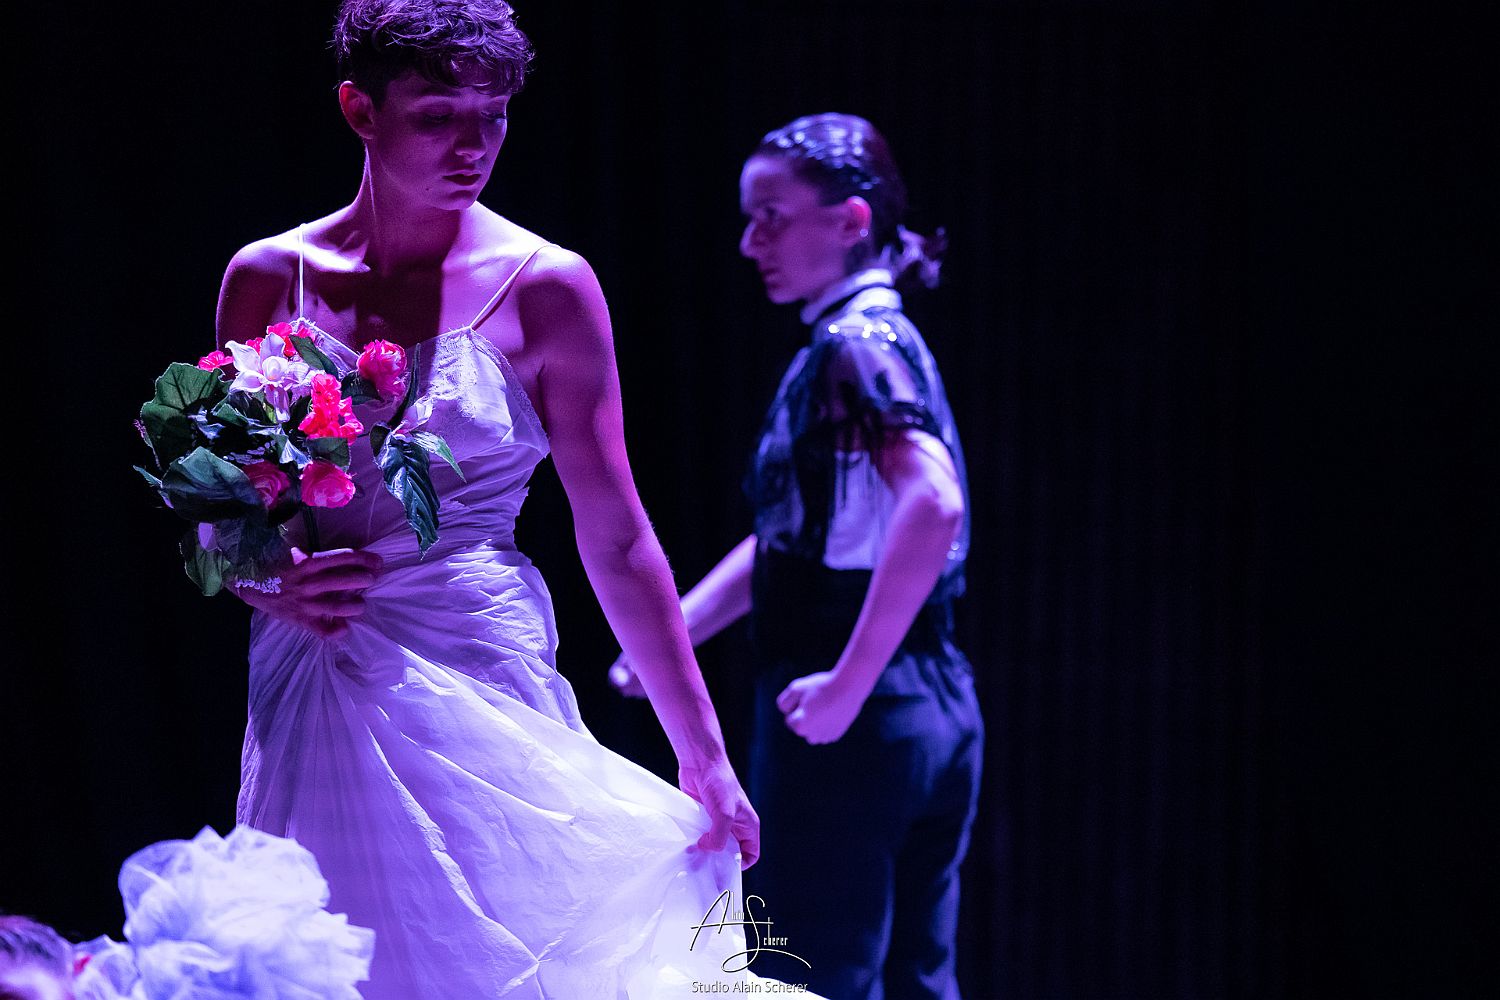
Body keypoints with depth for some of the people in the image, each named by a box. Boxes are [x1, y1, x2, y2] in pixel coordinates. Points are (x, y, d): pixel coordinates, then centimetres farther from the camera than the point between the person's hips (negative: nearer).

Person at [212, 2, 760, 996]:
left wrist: (705, 758, -3)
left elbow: (617, 541, -1)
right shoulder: (270, 280, 5)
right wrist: (271, 583, -8)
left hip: (481, 683, -2)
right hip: (312, 706, 2)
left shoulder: (544, 288, -2)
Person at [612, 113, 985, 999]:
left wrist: (846, 683, -27)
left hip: (855, 721, -9)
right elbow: (793, 537, 22)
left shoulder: (852, 348, -13)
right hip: (937, 708, 9)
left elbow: (934, 503, -29)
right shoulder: (891, 340, 15)